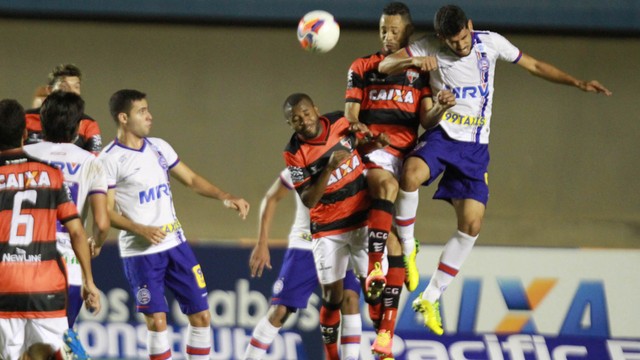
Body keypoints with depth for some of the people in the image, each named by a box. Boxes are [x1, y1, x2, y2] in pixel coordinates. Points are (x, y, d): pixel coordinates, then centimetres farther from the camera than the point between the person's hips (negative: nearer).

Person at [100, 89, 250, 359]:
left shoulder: (158, 147, 8)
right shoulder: (109, 160, -10)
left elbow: (191, 180, 16)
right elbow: (107, 212, -11)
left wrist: (225, 198, 3)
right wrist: (141, 230, -25)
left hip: (175, 244, 6)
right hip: (140, 252, -6)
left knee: (201, 315, 4)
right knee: (156, 321, -9)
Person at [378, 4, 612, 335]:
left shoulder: (491, 43, -1)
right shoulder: (430, 48, -7)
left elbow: (534, 66, 11)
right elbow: (384, 66, -12)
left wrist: (577, 83, 6)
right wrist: (412, 61, -32)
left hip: (475, 147, 3)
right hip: (442, 135, -3)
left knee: (472, 223, -6)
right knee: (411, 174, -36)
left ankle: (430, 299, 5)